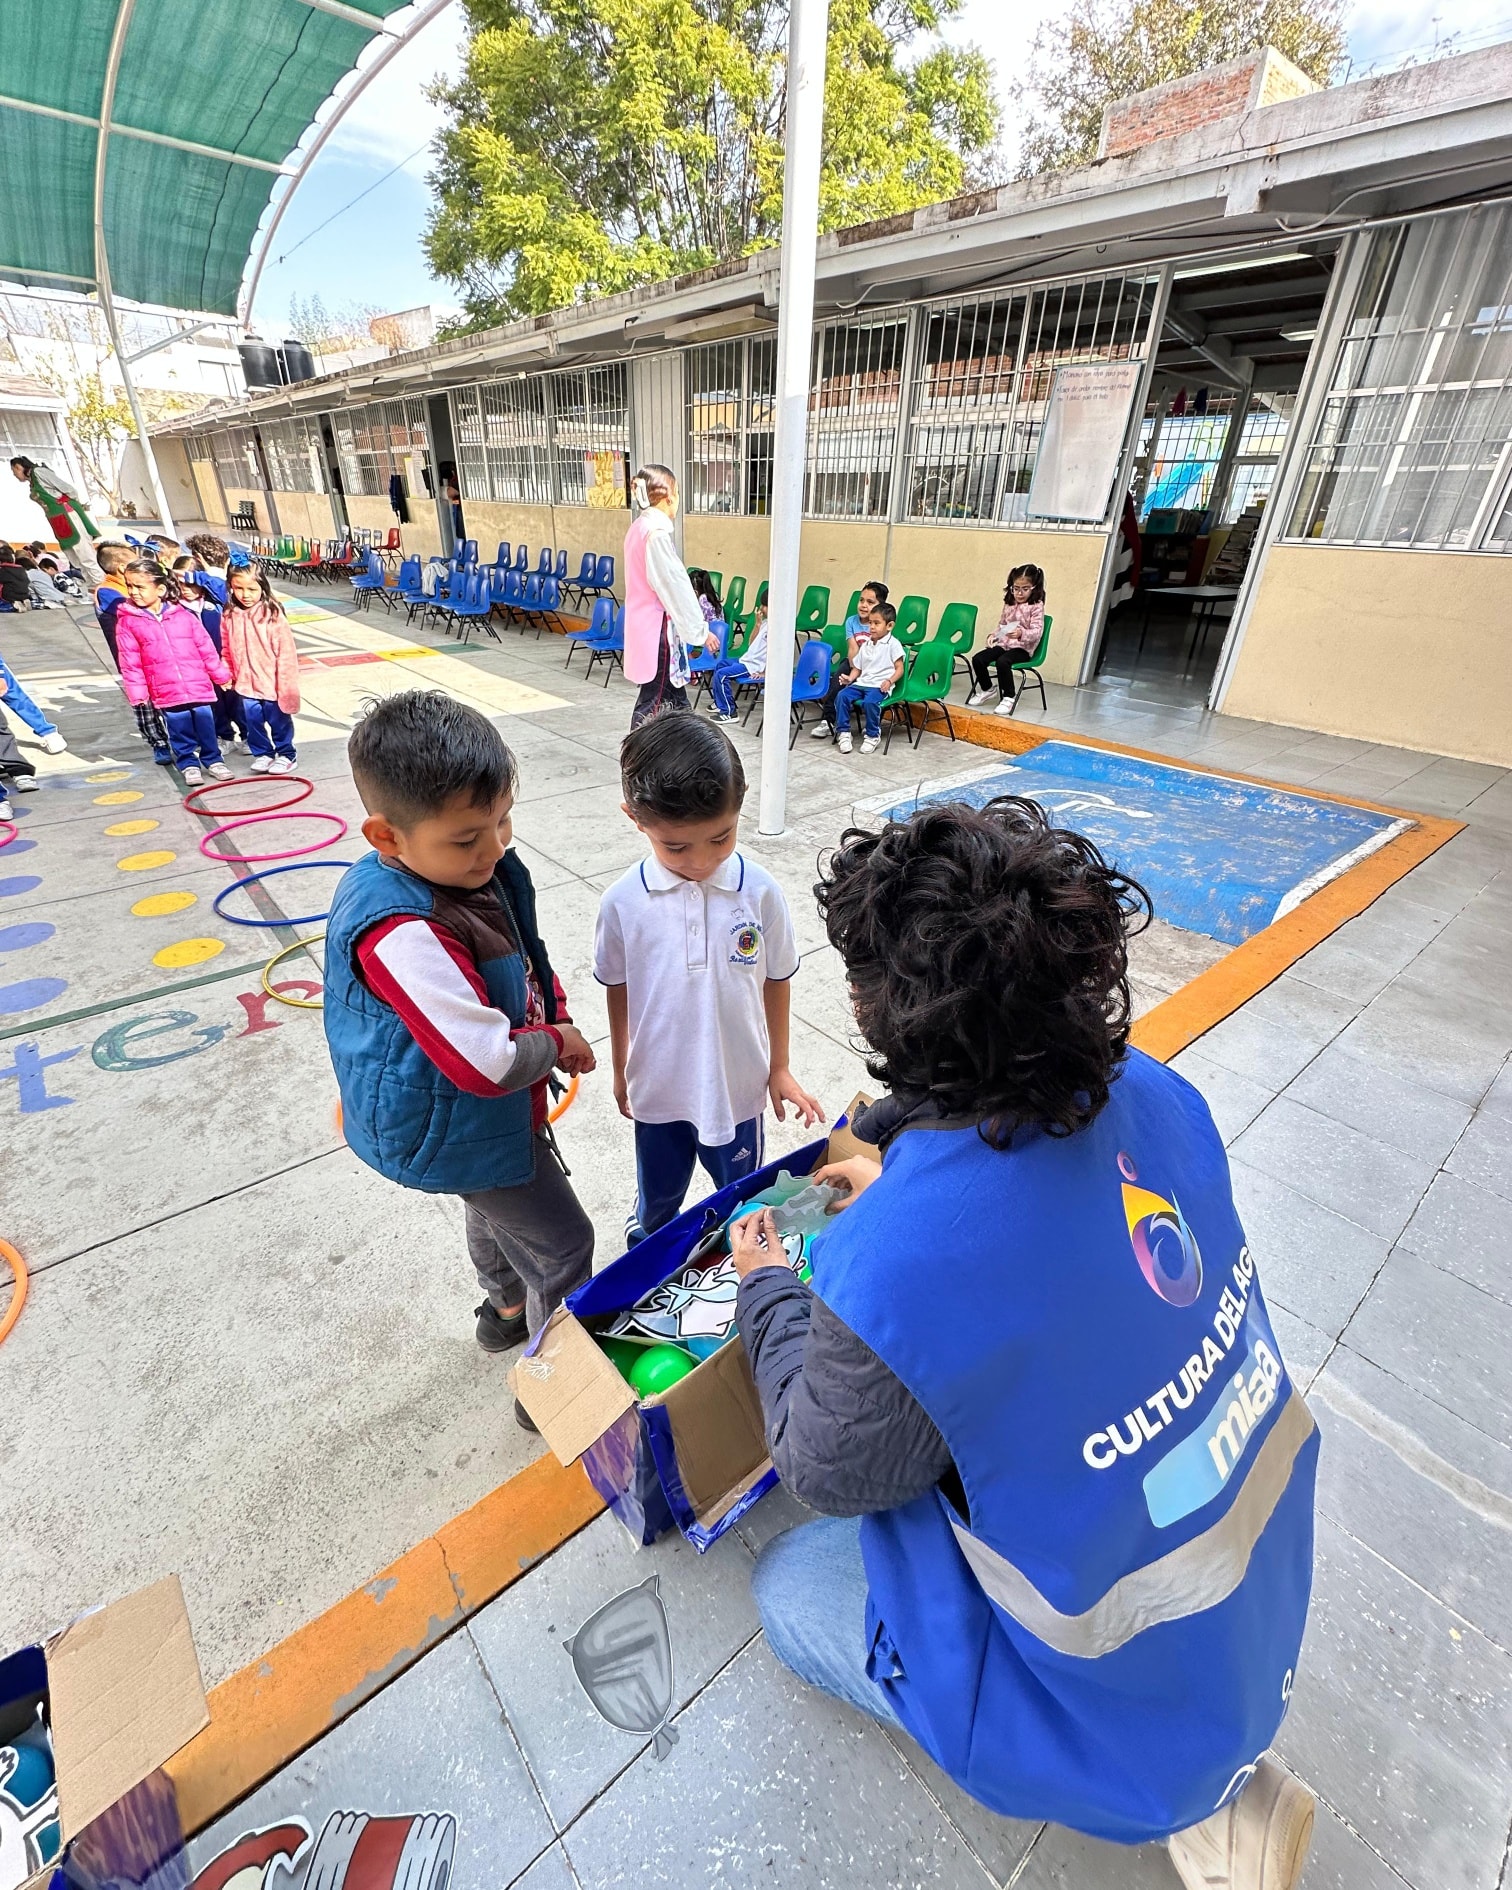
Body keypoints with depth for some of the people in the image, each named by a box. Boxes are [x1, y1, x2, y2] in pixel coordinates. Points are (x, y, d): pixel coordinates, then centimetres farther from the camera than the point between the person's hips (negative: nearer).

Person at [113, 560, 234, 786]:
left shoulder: (183, 615, 2)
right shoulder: (127, 621, 0)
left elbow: (206, 647, 8)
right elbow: (129, 660, 0)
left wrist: (221, 674, 9)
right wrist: (136, 691, -3)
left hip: (198, 686, 1)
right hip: (166, 691, -1)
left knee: (206, 726, 6)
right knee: (180, 730, 5)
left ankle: (213, 759, 21)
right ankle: (188, 764, 18)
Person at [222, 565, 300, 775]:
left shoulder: (273, 615, -14)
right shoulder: (229, 616, 0)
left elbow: (286, 652, -14)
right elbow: (226, 649, 10)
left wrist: (286, 684, -14)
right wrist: (227, 674, 8)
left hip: (271, 682, -4)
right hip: (246, 683, 4)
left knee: (278, 720, 10)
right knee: (253, 720, 12)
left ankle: (286, 754, 25)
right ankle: (262, 754, 27)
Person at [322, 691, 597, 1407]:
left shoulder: (470, 865, -10)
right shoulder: (404, 936, -38)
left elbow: (525, 957, 6)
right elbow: (487, 1063, -37)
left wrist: (556, 1016, -10)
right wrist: (557, 1043, -18)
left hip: (477, 1107, 9)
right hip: (457, 1126, -9)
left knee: (497, 1203, 33)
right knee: (563, 1246, 7)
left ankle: (508, 1308, 62)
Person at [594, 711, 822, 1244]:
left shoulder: (760, 892, -19)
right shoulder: (623, 902, -18)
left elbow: (776, 981, -5)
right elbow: (618, 991, -3)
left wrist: (779, 1068, 3)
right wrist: (621, 1072, 9)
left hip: (738, 1084, -1)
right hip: (657, 1087, 1)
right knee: (657, 1199, 27)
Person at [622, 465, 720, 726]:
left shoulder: (640, 527, 13)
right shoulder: (657, 531, -17)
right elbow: (675, 585, -19)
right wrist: (701, 631, -13)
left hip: (646, 624, 10)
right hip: (657, 629, -10)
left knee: (675, 701, 15)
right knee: (653, 704, -3)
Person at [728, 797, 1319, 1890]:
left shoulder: (894, 1271, -40)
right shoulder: (1156, 1097, -20)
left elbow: (827, 1472, -16)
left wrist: (766, 1287, -2)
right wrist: (907, 1187, 12)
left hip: (1140, 1697, -5)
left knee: (789, 1589, 14)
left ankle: (1189, 1799, 12)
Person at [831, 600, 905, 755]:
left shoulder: (893, 644, 1)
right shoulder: (865, 644, 18)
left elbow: (899, 668, -2)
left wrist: (889, 681, -18)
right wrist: (850, 678, 0)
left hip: (880, 686, -6)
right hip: (861, 683, 6)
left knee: (870, 702, -35)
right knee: (842, 696, -20)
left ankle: (873, 736, -14)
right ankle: (844, 733, -10)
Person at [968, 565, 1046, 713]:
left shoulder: (1036, 606, -7)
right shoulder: (1009, 604, 13)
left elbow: (1037, 632, -17)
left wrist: (1021, 634, -37)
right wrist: (993, 635, 6)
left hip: (1022, 648, -6)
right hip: (1003, 644, 6)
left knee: (1002, 661, -36)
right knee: (977, 659, -14)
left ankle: (1008, 698, -18)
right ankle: (987, 689, 11)